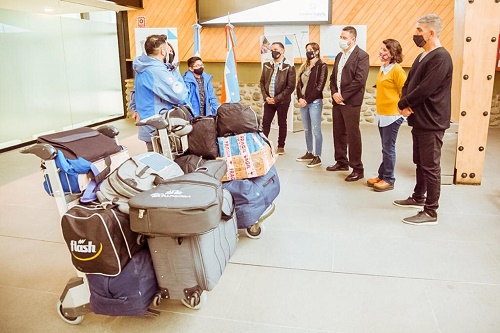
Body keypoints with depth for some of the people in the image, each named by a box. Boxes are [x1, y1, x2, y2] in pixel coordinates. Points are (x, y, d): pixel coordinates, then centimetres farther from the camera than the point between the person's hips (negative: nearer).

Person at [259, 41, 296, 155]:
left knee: (282, 123, 9)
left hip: (282, 101, -4)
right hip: (268, 100, 4)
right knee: (265, 123, 5)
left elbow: (290, 87, -12)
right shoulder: (267, 65, 6)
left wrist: (276, 98, -14)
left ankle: (281, 146, 21)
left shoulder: (289, 67, -9)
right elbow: (262, 82, 10)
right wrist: (265, 97, -5)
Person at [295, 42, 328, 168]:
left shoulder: (322, 66, -5)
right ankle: (309, 153, 23)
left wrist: (307, 100, -14)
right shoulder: (304, 66, 16)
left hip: (315, 102, -7)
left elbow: (319, 86, -12)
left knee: (316, 130, -6)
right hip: (303, 102, 7)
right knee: (307, 130, 13)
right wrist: (300, 98, -4)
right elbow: (299, 83, 13)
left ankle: (317, 157, 0)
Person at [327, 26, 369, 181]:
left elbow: (359, 80, -16)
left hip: (351, 102, -7)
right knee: (338, 133, 13)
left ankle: (357, 169, 4)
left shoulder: (361, 55, -8)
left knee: (353, 135, -4)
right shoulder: (339, 55, 16)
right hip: (337, 101, 8)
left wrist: (343, 96, -15)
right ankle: (341, 162, 26)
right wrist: (334, 93, -2)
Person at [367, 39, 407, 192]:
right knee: (385, 148, 15)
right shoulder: (383, 68, 11)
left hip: (392, 115, -8)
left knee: (389, 148, 0)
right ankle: (382, 176, 24)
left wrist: (400, 108, -8)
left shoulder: (397, 70, -14)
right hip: (381, 114, 8)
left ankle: (389, 180, 10)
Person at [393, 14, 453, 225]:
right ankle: (418, 198, 34)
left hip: (431, 122, -10)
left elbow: (424, 90, -24)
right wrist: (405, 104, -6)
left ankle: (431, 212, 5)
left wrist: (403, 104, -9)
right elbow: (408, 84, 13)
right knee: (420, 163, 19)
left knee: (430, 166, -3)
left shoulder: (440, 58, -17)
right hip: (419, 120, 10)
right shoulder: (422, 57, 15)